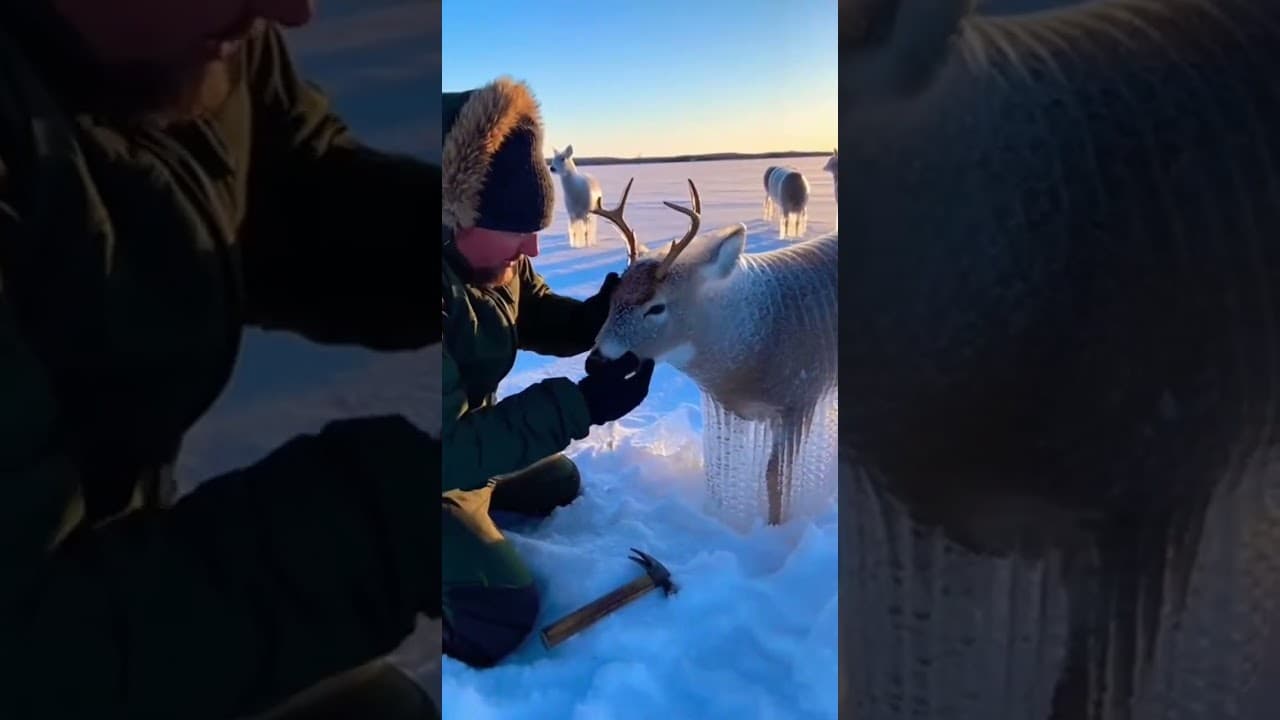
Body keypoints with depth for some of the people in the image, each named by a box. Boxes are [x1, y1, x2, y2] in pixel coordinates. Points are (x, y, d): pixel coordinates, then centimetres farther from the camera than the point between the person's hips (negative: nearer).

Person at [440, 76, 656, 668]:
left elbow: (540, 318, 6)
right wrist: (581, 405, -41)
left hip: (469, 435, 8)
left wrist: (600, 314, -17)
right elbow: (448, 451, -39)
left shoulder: (494, 256, -12)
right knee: (505, 609, -16)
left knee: (559, 482, 21)